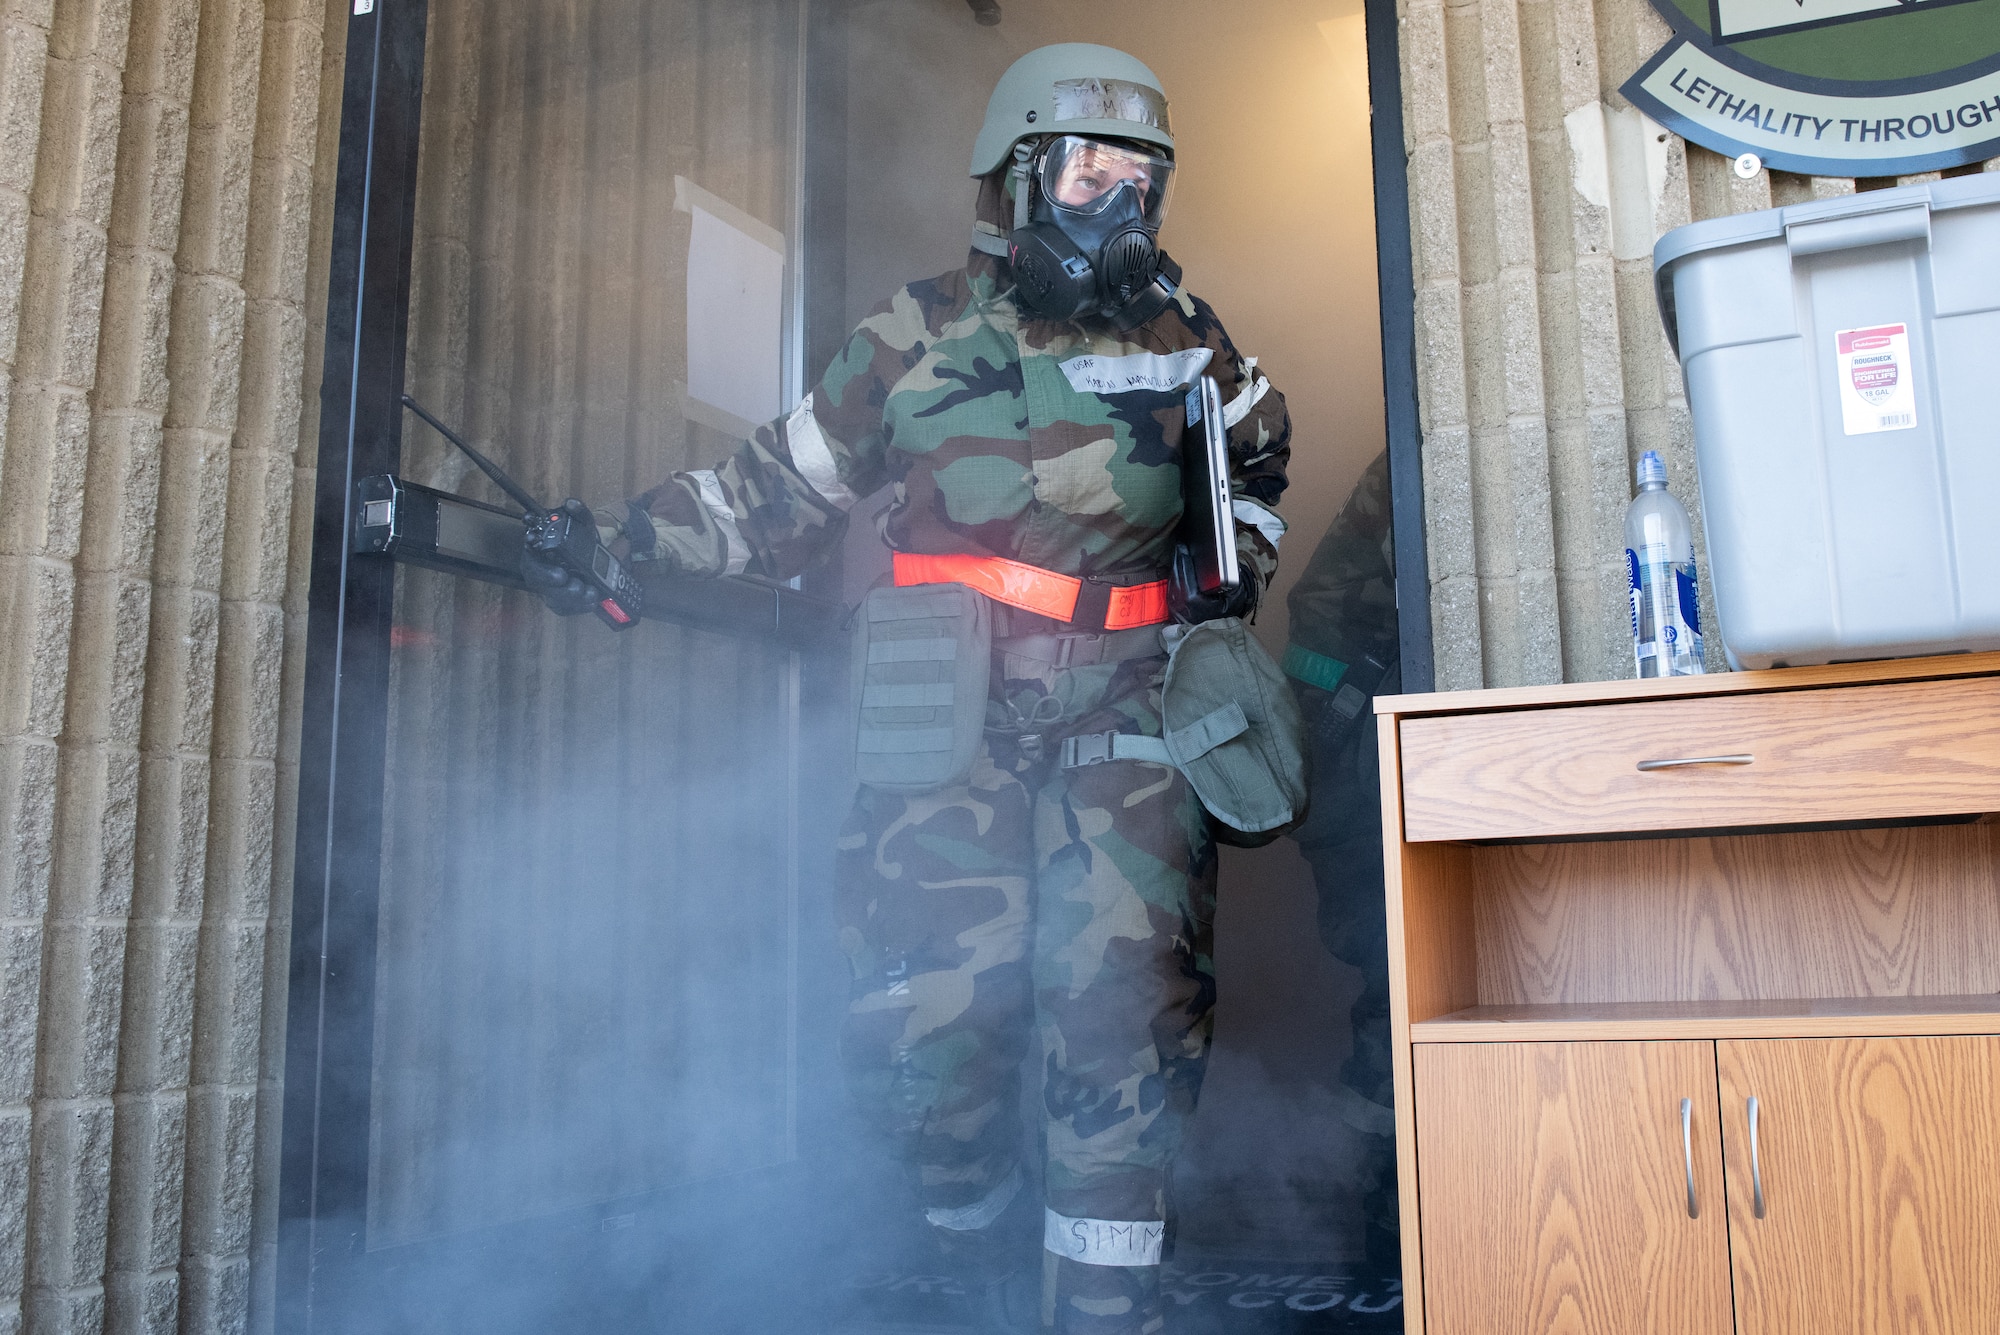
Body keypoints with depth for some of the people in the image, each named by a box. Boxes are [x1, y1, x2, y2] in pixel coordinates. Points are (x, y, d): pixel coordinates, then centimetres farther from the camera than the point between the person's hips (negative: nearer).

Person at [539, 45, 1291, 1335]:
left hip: (1124, 724, 1)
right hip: (953, 727, -1)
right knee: (929, 1036, -5)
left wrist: (1242, 552, 16)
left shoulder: (1182, 334, 12)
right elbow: (784, 485, 10)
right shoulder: (923, 333, 7)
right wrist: (633, 540, 0)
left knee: (1120, 1036, -9)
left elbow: (1260, 454, 32)